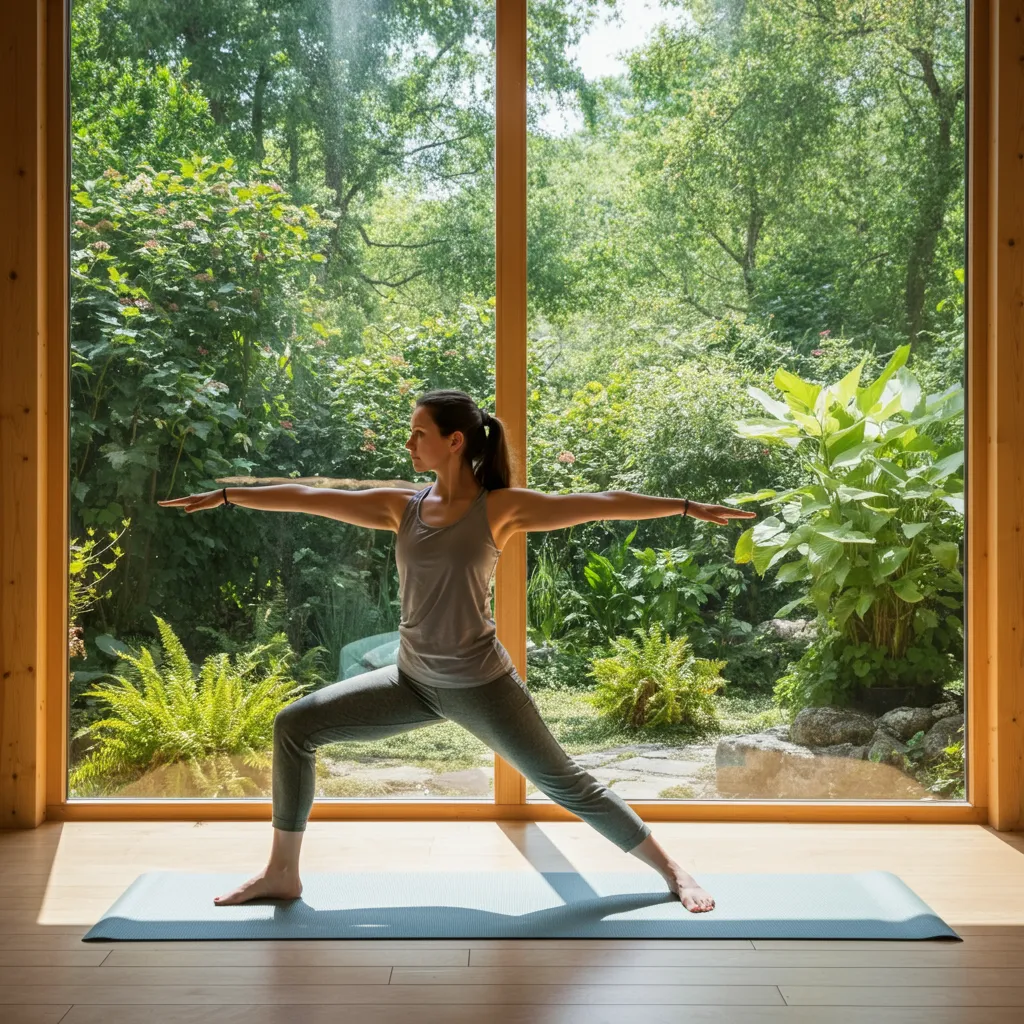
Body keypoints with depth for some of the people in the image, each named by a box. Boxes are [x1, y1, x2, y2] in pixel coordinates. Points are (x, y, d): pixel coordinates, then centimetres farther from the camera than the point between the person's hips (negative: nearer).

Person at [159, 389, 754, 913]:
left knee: (566, 784, 2)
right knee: (295, 726, 0)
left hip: (480, 686, -5)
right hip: (414, 682, 5)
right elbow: (309, 497, 4)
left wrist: (686, 506, -18)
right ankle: (283, 874, 10)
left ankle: (672, 871, 21)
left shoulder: (500, 508, -11)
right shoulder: (403, 507, 1)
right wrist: (224, 495, 9)